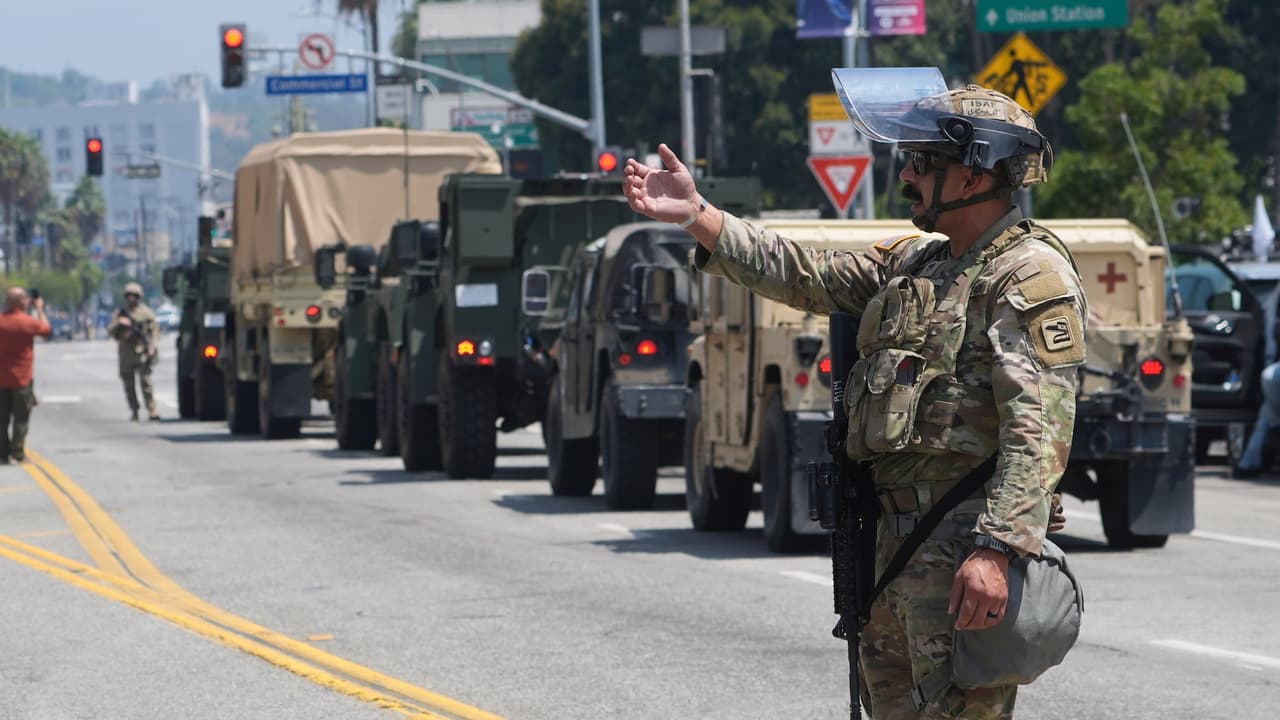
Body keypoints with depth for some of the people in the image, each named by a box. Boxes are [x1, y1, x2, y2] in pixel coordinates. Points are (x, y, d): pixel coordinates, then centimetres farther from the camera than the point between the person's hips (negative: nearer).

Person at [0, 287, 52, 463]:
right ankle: (17, 452, -2)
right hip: (22, 379, -4)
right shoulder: (28, 322, -14)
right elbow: (46, 329, 4)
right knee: (21, 418, 4)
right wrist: (40, 309, 14)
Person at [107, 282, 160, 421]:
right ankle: (134, 412, 13)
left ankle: (151, 410, -15)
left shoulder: (146, 312, 5)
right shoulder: (120, 313, 11)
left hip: (142, 352, -3)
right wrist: (119, 323, -14)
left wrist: (152, 346, -8)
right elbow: (110, 331, 6)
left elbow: (155, 329, 4)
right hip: (126, 353, 3)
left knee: (146, 381, -13)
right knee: (129, 385, 5)